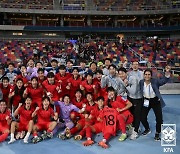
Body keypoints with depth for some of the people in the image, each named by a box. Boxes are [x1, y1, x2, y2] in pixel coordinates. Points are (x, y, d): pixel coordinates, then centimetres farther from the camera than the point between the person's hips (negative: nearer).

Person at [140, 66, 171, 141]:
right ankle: (147, 129, 34)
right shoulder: (141, 82, -8)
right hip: (146, 101, 2)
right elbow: (139, 92, 6)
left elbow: (164, 80, -26)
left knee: (159, 119, -4)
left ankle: (157, 133, 21)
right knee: (142, 117, 2)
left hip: (155, 101, -2)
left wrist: (167, 72, -41)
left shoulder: (155, 81, -15)